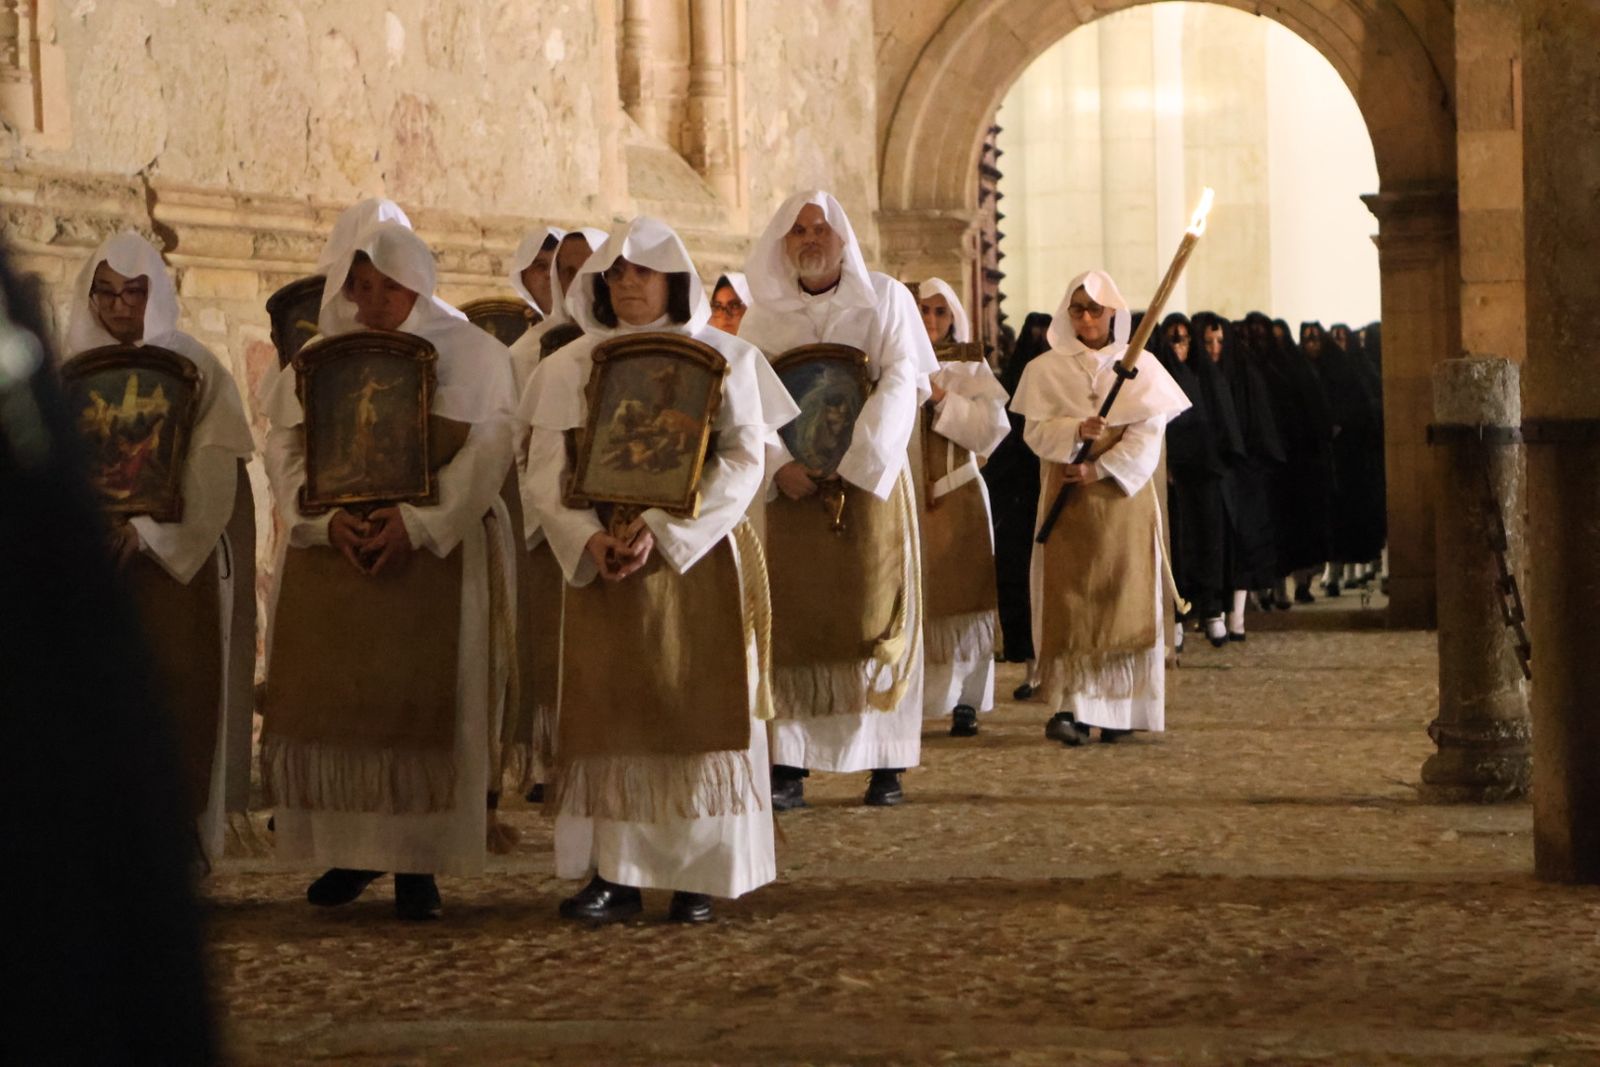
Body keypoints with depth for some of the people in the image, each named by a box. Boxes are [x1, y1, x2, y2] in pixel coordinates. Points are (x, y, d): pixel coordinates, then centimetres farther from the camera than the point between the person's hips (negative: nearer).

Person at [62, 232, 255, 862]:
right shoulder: (72, 373, 12)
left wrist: (148, 529, -18)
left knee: (174, 700, -5)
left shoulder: (194, 369, 3)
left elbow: (212, 473, -6)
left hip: (176, 558, -2)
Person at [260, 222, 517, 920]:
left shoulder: (471, 353, 4)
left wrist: (418, 522, -16)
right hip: (332, 550, 3)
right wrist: (326, 518, -12)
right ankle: (351, 852, 10)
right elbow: (285, 449, 6)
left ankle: (418, 863, -2)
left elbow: (486, 450, -5)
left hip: (436, 553, -3)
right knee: (331, 700, 0)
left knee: (423, 703, -6)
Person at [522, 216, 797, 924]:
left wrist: (662, 531, -18)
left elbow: (744, 461, -6)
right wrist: (590, 539, -16)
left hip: (699, 559, -2)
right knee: (609, 710, -2)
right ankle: (615, 874, 0)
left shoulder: (723, 359, 2)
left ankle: (701, 873, 1)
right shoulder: (572, 366, 8)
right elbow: (545, 469, 2)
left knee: (700, 709, -3)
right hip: (603, 565, 2)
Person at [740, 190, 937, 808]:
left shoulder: (885, 300, 3)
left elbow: (902, 382, -6)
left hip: (871, 477, -1)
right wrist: (780, 466, -16)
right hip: (790, 483, 1)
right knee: (790, 619, -4)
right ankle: (788, 766, -5)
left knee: (875, 616, -3)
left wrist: (854, 462, -17)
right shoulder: (764, 314, 7)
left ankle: (886, 763, -1)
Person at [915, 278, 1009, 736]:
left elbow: (993, 430, -1)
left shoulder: (971, 371, 9)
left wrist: (943, 399, -10)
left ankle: (966, 705, 2)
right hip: (903, 498, -1)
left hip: (957, 497, 1)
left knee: (963, 602, -3)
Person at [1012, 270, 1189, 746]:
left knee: (1124, 598, -2)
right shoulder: (1046, 369, 7)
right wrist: (1077, 431, -21)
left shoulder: (1141, 366, 6)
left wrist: (1101, 467, -12)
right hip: (1068, 502, 0)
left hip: (1125, 497, 0)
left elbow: (1149, 433, -1)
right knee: (1069, 598, -9)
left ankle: (1117, 707, 2)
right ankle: (1070, 707, -15)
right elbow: (1037, 430, -1)